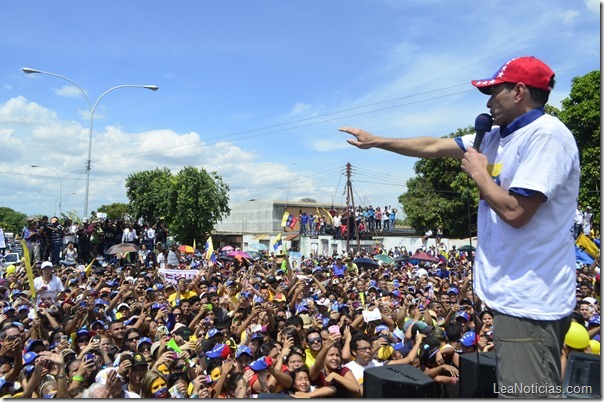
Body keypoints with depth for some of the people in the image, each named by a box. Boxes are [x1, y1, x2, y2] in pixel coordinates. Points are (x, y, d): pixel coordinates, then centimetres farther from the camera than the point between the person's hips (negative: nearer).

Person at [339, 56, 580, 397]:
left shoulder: (546, 135, -15)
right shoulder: (497, 137, 13)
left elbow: (515, 212, -24)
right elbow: (432, 147, 21)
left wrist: (478, 173, -8)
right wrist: (377, 141, 26)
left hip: (530, 300, -10)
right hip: (515, 294, 10)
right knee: (520, 391, 20)